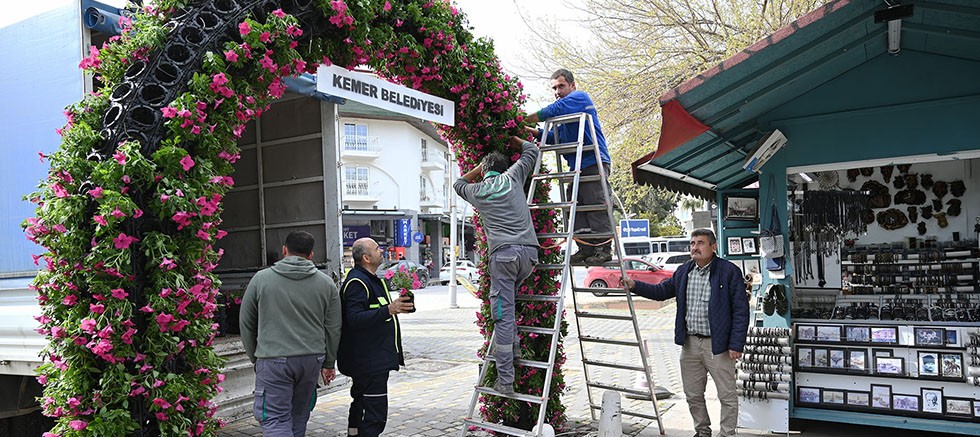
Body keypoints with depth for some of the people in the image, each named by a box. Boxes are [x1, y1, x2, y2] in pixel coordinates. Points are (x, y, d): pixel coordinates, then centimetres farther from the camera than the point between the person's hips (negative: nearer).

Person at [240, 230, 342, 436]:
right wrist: (329, 363, 17)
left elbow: (246, 325, 7)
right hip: (312, 359, 3)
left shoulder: (260, 279, 1)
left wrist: (255, 357, 18)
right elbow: (333, 329, 8)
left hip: (273, 360, -3)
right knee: (299, 416, 17)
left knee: (275, 419, -1)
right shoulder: (326, 283, 5)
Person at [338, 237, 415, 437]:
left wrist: (397, 306, 18)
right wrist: (388, 310, -35)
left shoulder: (371, 279, 19)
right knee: (376, 413, -11)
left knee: (361, 404, 19)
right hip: (369, 361, -11)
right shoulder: (356, 282, -16)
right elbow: (354, 319, -27)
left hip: (376, 359, 11)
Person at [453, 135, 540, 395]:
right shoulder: (512, 177, 15)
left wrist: (480, 167, 44)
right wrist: (512, 139, 47)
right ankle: (513, 344, 18)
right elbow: (532, 150, 31)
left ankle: (505, 381, -2)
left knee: (503, 316, -3)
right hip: (529, 251, 3)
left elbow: (458, 184, 41)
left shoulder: (476, 190, 16)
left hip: (503, 253, -3)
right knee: (508, 297, 27)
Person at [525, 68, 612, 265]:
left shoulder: (580, 97, -2)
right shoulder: (566, 112, 24)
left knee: (596, 205, -11)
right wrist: (535, 132, 4)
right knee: (577, 207, 5)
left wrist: (525, 120, -10)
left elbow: (552, 111, -14)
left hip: (594, 161, -9)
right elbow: (557, 138, 18)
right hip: (577, 166, 10)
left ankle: (604, 248, -8)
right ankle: (587, 248, 8)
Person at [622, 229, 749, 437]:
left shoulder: (729, 271, -8)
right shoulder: (683, 271, 9)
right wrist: (635, 286, 5)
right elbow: (662, 291, 19)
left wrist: (736, 344, -14)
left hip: (718, 345, -5)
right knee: (693, 395, 16)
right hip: (690, 344, 6)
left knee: (727, 396, 3)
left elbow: (741, 310, -9)